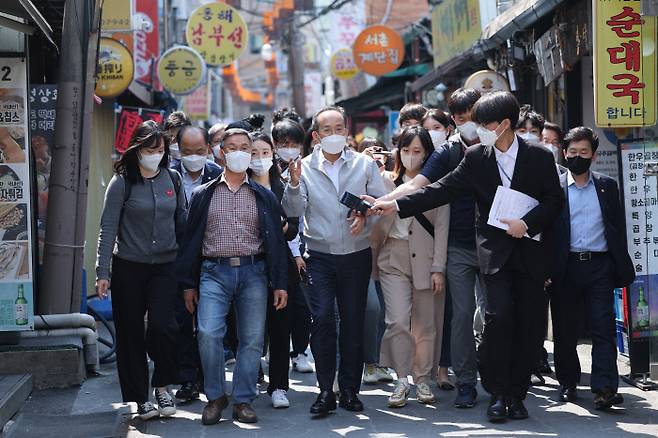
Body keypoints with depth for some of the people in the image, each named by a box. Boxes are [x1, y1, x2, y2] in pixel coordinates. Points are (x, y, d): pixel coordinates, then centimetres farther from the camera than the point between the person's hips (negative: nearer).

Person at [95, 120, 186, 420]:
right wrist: (102, 271, -11)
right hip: (129, 267, -2)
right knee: (131, 333, 3)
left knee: (161, 325, -13)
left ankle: (162, 386, 7)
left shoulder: (172, 179, 7)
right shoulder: (122, 182, -4)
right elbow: (108, 227, -6)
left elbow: (182, 221, 14)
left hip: (165, 266, 2)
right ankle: (140, 398, 14)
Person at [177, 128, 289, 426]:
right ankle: (215, 397, 1)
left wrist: (280, 284, 4)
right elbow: (191, 240, 11)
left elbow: (276, 241, 11)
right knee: (208, 333, -16)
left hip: (253, 272, 1)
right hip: (214, 272, -1)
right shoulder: (203, 194, 11)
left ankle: (243, 400, 11)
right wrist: (188, 284, 6)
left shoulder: (264, 197, 13)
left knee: (252, 339, -1)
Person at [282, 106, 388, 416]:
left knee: (353, 321, 5)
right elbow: (294, 210, -5)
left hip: (357, 254, 1)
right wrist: (294, 184, -22)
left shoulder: (365, 164, 6)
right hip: (319, 256, -1)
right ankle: (325, 390, -2)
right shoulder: (305, 167, 3)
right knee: (321, 319, -10)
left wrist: (365, 215, -12)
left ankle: (350, 390, 15)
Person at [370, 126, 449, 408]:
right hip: (393, 259, 0)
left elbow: (441, 228, 1)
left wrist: (438, 268, -5)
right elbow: (378, 224, 11)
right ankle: (401, 381, -4)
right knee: (398, 321, -12)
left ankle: (422, 379, 18)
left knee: (426, 325, 5)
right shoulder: (387, 182, 8)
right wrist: (372, 259, 1)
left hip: (426, 260, 0)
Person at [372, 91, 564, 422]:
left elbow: (555, 200, 1)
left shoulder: (540, 157, 0)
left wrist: (527, 223, -14)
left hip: (530, 250, 0)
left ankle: (517, 394, 15)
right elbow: (442, 190, 0)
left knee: (528, 326, 2)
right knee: (499, 316, -15)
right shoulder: (476, 158, 4)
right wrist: (397, 205, -8)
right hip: (494, 250, 0)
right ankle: (497, 393, -2)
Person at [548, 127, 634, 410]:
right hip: (566, 267, -1)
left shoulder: (607, 186, 10)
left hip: (599, 266, 1)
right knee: (564, 330, 8)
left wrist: (621, 267, 4)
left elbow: (618, 228, 11)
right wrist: (546, 270, -6)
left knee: (603, 328, -5)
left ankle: (604, 388, -7)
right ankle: (568, 383, 21)